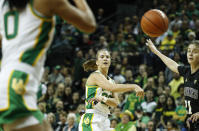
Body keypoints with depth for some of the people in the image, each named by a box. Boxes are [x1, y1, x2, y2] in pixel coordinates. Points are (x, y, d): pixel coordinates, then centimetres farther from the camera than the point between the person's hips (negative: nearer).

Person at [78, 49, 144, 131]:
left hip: (104, 121, 8)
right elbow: (112, 88, -25)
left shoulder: (110, 80, 16)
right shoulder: (95, 76, -7)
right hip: (91, 120, -8)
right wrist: (134, 87, -28)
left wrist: (103, 99, -17)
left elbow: (116, 102, 3)